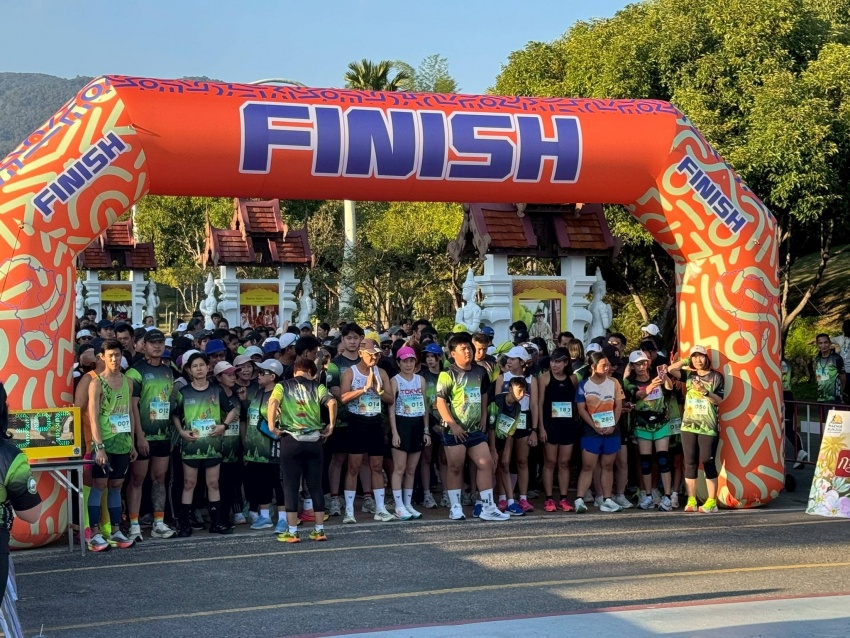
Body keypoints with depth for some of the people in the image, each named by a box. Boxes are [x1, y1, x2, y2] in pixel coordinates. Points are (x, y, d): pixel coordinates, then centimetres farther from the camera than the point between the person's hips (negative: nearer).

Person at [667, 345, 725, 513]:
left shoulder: (716, 376, 0)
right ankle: (691, 501, 7)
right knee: (690, 463, 3)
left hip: (708, 427, -4)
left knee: (708, 463, -4)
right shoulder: (689, 374, 11)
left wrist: (705, 392, -20)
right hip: (688, 425, 4)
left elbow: (719, 400, -5)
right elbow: (670, 369, 0)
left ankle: (712, 501, 0)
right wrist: (685, 361, 6)